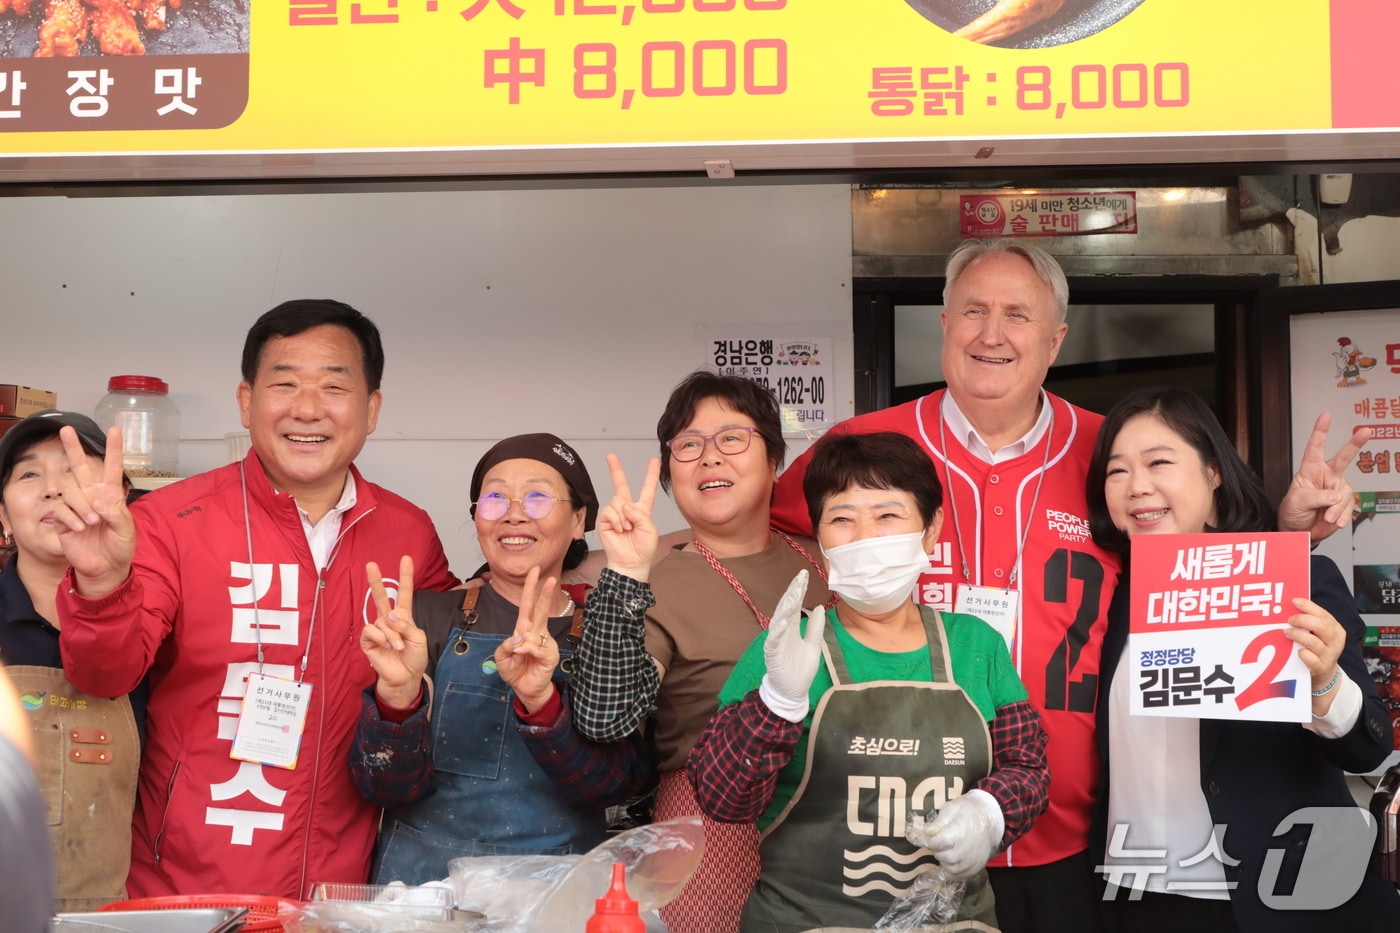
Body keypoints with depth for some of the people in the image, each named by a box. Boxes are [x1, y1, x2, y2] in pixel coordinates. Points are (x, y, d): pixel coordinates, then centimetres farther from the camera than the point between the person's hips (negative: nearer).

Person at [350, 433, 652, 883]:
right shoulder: (431, 616, 3)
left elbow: (617, 783, -8)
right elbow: (388, 788, -2)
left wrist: (541, 701, -23)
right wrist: (397, 695, -19)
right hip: (424, 876, 0)